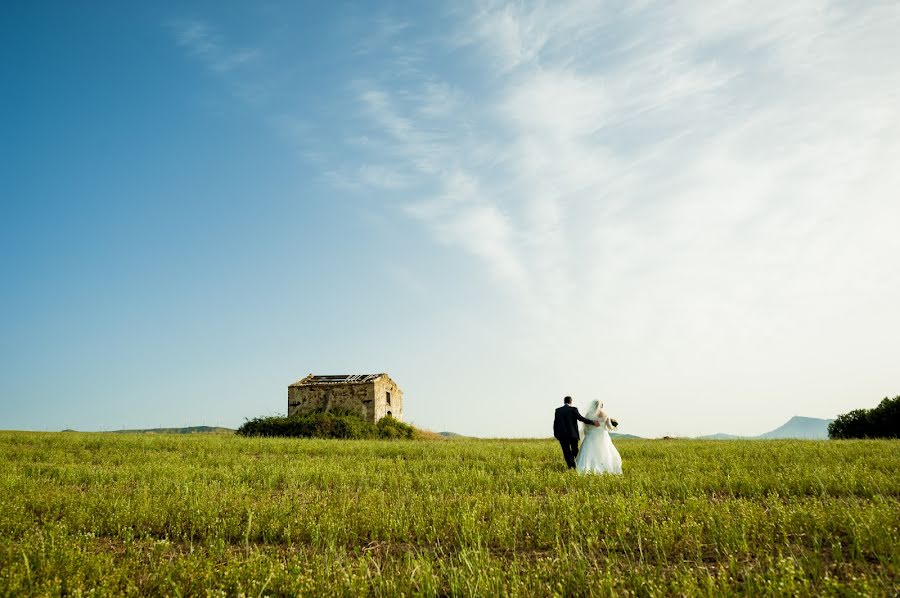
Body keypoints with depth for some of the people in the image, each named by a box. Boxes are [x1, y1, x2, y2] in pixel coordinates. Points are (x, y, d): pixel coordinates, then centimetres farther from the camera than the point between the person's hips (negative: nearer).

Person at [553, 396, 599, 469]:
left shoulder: (558, 410, 2)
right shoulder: (573, 409, -6)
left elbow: (555, 422, 4)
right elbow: (581, 418, -14)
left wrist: (556, 434, 12)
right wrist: (593, 423, -11)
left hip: (562, 434, 1)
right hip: (573, 433, -1)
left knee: (566, 451, 4)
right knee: (575, 450, 14)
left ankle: (570, 466, -5)